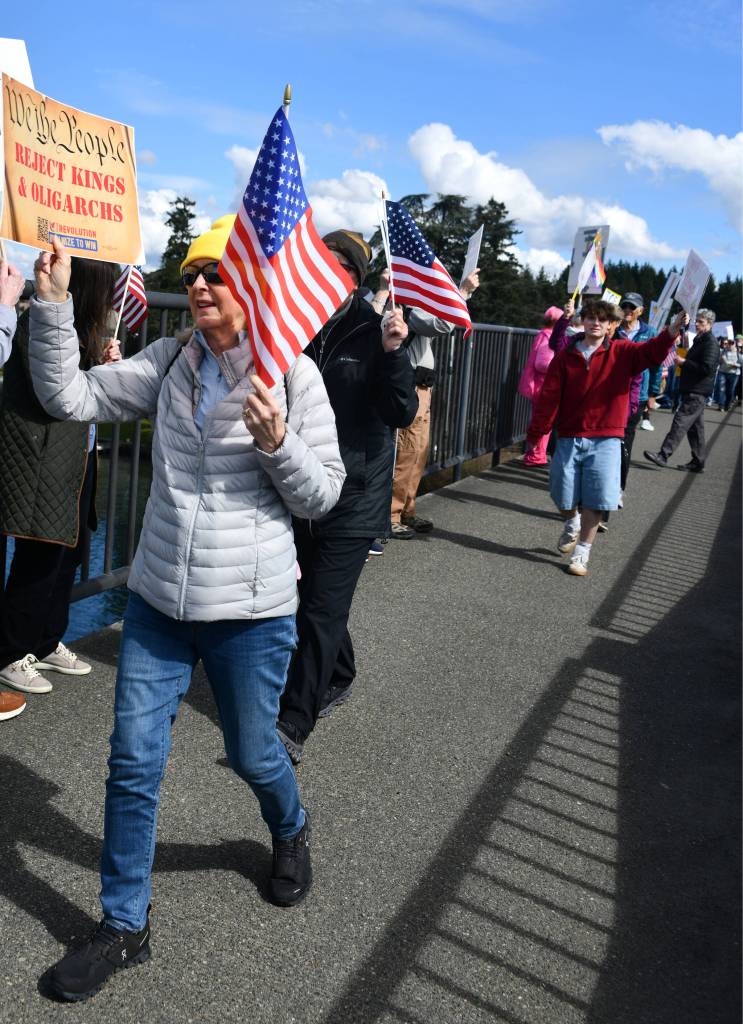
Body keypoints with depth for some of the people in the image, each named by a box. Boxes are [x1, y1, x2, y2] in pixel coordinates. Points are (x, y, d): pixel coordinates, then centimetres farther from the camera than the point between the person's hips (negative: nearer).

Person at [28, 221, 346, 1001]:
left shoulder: (293, 374, -8)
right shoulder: (167, 362, 2)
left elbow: (323, 496, -5)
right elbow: (70, 398, -3)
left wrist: (276, 444, -23)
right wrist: (53, 303, -11)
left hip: (250, 610, -3)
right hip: (157, 600, 3)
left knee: (252, 755, 15)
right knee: (133, 762, 7)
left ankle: (290, 834, 51)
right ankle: (123, 927, 27)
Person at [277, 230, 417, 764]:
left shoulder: (374, 333, -8)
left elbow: (402, 414, -15)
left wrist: (393, 353, -27)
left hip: (352, 498, -5)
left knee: (322, 609, -4)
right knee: (318, 596, 19)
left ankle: (293, 726, 3)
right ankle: (339, 679, 43)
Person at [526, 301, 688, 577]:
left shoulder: (622, 352, 1)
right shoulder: (565, 357, 3)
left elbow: (651, 353, -17)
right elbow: (549, 397, 1)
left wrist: (671, 333, -37)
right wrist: (535, 434, 0)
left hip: (605, 440, -1)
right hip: (569, 437, 1)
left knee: (595, 500, -4)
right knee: (563, 495, 7)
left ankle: (582, 553, 10)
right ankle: (572, 525, 41)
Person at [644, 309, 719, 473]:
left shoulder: (711, 343, -12)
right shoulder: (700, 340, 19)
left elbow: (707, 368, -21)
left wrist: (684, 362, -15)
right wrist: (684, 361, 9)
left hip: (697, 392, -10)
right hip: (693, 391, 10)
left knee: (680, 422, -15)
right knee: (695, 427, 12)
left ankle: (663, 455, -19)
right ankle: (698, 462, 18)